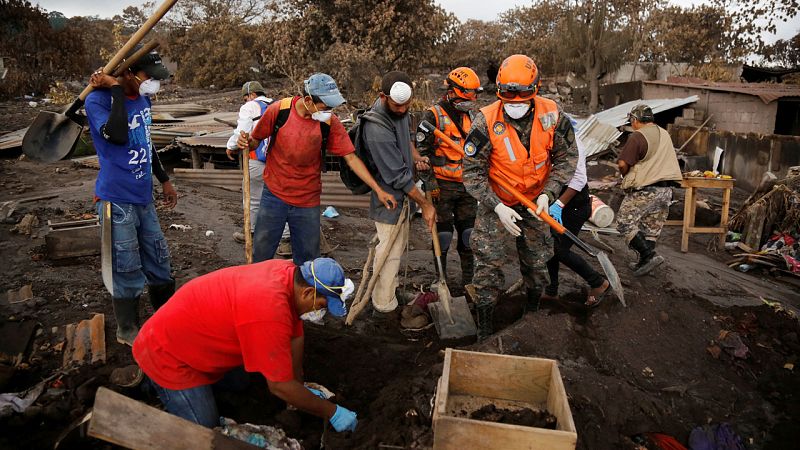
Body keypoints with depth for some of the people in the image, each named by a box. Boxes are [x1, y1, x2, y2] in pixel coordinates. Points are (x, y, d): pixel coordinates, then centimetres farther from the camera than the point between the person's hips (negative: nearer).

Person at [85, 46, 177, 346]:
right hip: (117, 200, -7)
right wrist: (115, 89, -25)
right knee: (127, 269, 2)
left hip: (143, 197, 7)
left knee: (158, 259, 17)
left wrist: (164, 180, 26)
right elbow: (117, 135, -35)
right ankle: (127, 330, 23)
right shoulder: (98, 100, -15)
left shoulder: (142, 99, 7)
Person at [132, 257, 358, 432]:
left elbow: (295, 336, 3)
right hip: (168, 354, -8)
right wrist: (332, 413, -18)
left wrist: (300, 386, 10)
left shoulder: (289, 271, -11)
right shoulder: (270, 311, -37)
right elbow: (280, 386, -29)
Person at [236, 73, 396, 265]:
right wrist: (246, 143, -22)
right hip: (274, 194, 0)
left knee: (307, 260, 11)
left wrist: (378, 190, -15)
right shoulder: (278, 110, -11)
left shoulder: (330, 122, -10)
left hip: (308, 200, 1)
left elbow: (351, 158, -9)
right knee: (260, 255, 10)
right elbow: (256, 141, 2)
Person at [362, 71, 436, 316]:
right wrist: (425, 204, -17)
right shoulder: (377, 129, -33)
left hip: (402, 194, 9)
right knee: (390, 252, 4)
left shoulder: (399, 110, -3)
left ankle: (384, 288, 46)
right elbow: (398, 175, -26)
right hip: (389, 197, -9)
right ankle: (384, 306, 23)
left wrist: (416, 156, -1)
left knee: (396, 246, 25)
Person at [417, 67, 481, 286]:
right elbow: (421, 151, -9)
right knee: (443, 234, 2)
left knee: (468, 235, 9)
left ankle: (469, 280, 22)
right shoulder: (433, 116, -7)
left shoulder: (471, 115, 13)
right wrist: (430, 183, -13)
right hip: (442, 186, -5)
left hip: (467, 186, 6)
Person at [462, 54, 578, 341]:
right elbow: (472, 172, -20)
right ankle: (484, 325, 10)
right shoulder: (486, 122, -24)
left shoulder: (552, 116, -16)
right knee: (489, 259, -6)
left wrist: (548, 193, -17)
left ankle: (533, 308, 41)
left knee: (537, 257, 15)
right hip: (494, 199, -3)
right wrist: (498, 207, -28)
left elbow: (566, 157, -4)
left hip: (533, 199, 3)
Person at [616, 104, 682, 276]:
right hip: (666, 190, 8)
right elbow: (670, 160, 22)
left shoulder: (637, 136, -11)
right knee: (652, 228, 13)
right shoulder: (665, 134, 16)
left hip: (645, 190, -8)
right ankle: (644, 263, 18)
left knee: (625, 223, -1)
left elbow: (623, 164, -17)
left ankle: (650, 255, -11)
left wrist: (626, 176, 3)